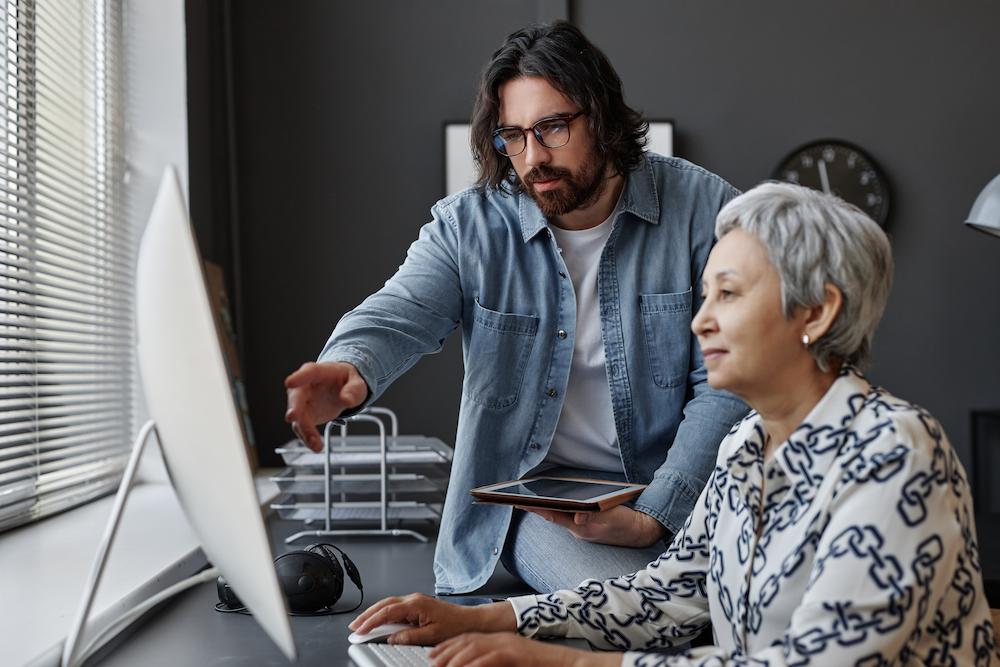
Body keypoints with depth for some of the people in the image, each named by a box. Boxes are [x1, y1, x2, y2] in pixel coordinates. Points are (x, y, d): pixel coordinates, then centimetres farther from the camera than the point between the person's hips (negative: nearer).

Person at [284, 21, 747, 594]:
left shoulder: (702, 208, -5)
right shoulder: (468, 226, -1)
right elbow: (399, 315, -18)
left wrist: (655, 516, -18)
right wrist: (349, 370, -43)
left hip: (681, 494, 1)